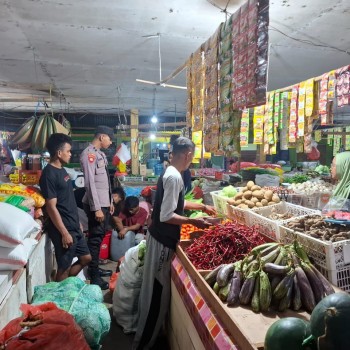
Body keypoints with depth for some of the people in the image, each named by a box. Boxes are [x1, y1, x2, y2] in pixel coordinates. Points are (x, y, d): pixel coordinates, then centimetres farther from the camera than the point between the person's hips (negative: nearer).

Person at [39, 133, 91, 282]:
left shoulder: (62, 170, 10)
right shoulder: (49, 174, -18)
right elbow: (51, 207, -21)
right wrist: (64, 233, -20)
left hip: (74, 226, 9)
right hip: (63, 230, -9)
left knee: (86, 258, 18)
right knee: (64, 268, 5)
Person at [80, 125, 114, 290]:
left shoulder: (100, 154, 14)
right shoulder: (89, 154, -15)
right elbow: (90, 183, -21)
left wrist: (110, 201, 19)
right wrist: (97, 208, -22)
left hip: (104, 203, 9)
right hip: (96, 205, -9)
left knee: (99, 237, 17)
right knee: (95, 239, -1)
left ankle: (95, 268, 31)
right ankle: (94, 277, 10)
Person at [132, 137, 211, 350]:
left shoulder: (169, 173, 8)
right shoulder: (174, 177, -22)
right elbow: (166, 216, -25)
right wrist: (194, 221, -15)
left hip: (161, 237, 10)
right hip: (164, 241, -10)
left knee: (158, 290, 23)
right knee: (158, 292, 3)